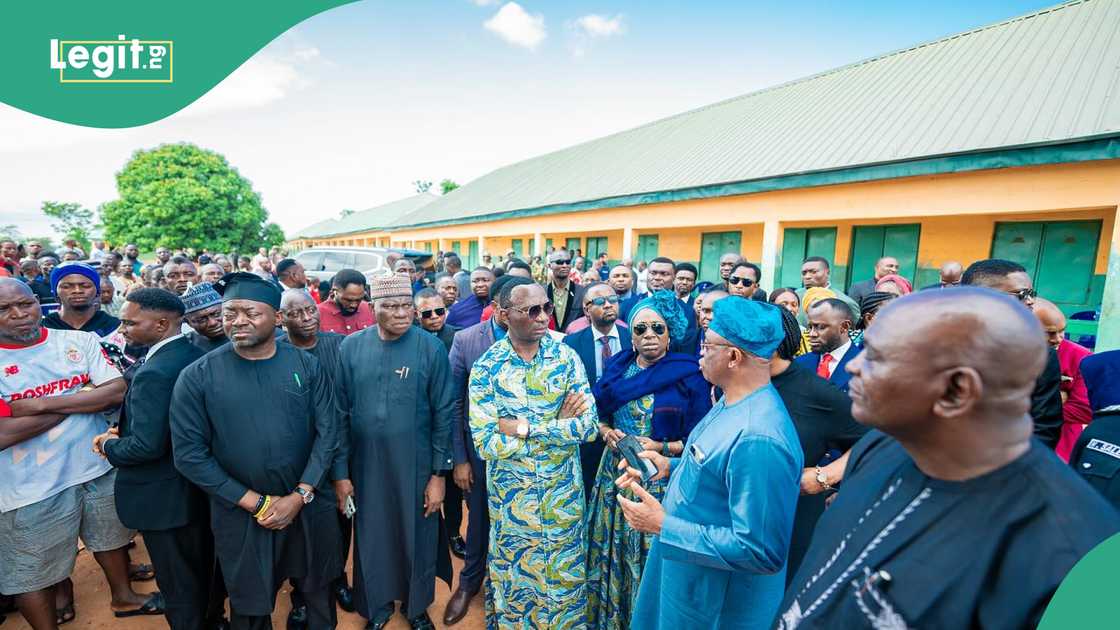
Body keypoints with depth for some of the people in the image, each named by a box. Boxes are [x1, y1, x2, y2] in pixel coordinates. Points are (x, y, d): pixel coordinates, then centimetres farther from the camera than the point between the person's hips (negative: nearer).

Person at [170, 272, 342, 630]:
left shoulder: (307, 366, -7)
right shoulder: (197, 377, -10)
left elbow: (328, 431, -7)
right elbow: (189, 454, -9)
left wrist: (300, 496, -14)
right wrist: (255, 503, -12)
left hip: (310, 506, 1)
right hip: (241, 515, 0)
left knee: (318, 591, 22)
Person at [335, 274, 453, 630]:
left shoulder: (431, 348, -12)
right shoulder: (352, 347, -4)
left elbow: (443, 413, -9)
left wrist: (439, 473, -8)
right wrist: (341, 470, 2)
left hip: (416, 465, -2)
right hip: (366, 465, 2)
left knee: (417, 538, 16)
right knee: (371, 538, 19)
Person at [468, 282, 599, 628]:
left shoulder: (566, 358, -9)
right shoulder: (486, 367, -13)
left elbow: (588, 426, -15)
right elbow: (486, 443, -19)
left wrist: (523, 427, -20)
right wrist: (559, 426, -19)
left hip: (563, 492, 1)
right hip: (511, 494, -1)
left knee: (565, 574, 20)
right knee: (514, 574, 20)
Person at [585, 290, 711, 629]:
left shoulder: (689, 375, -10)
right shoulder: (616, 367, 2)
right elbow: (596, 415, 10)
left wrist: (662, 448, -20)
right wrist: (606, 432, -9)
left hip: (661, 479, -4)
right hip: (616, 473, 4)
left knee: (651, 555, 8)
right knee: (612, 552, 16)